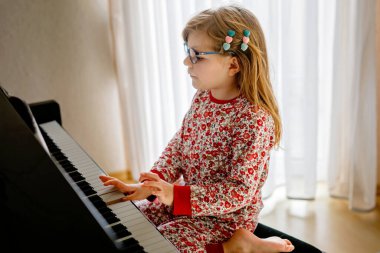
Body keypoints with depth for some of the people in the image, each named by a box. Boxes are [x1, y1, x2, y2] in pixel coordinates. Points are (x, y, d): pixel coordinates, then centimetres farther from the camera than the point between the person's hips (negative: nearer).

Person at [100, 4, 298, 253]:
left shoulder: (255, 119, -27)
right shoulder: (202, 97, -3)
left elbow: (240, 191, -26)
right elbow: (178, 148, 4)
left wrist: (176, 195, -31)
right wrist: (149, 185, -12)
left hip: (229, 216, -8)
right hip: (186, 199, 8)